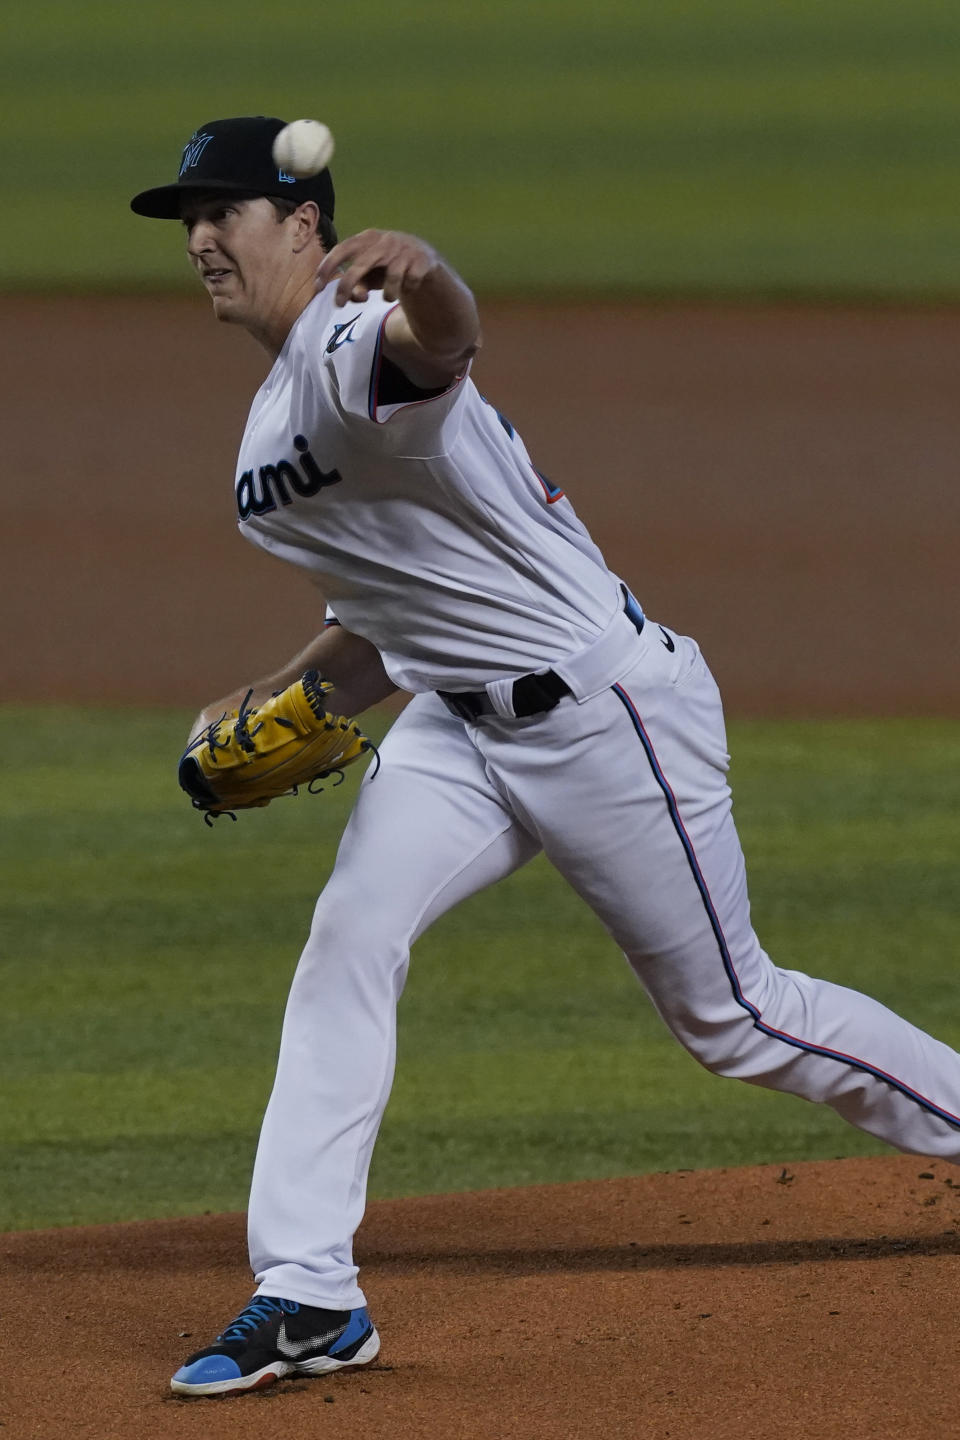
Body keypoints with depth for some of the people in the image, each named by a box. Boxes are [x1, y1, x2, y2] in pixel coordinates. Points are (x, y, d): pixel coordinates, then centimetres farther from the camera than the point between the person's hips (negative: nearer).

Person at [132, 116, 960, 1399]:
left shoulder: (357, 343, -19)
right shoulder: (279, 414, 12)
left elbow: (440, 339, -47)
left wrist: (421, 281, -70)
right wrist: (268, 708, 11)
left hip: (611, 712, -8)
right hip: (461, 724, 8)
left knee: (729, 1014, 4)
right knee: (349, 942, -11)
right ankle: (307, 1299, -11)